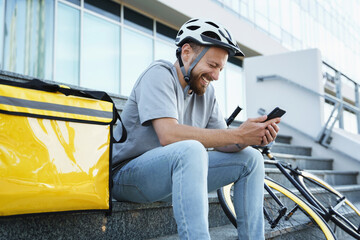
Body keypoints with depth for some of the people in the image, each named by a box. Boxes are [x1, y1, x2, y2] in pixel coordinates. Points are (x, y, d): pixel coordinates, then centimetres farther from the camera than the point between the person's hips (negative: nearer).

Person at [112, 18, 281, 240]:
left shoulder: (206, 91, 9)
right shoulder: (160, 74, -14)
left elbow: (221, 143, 5)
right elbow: (169, 135, -29)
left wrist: (252, 137, -18)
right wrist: (238, 134, -28)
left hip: (178, 175, 8)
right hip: (128, 175, -7)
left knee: (251, 158, -1)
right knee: (190, 150, -37)